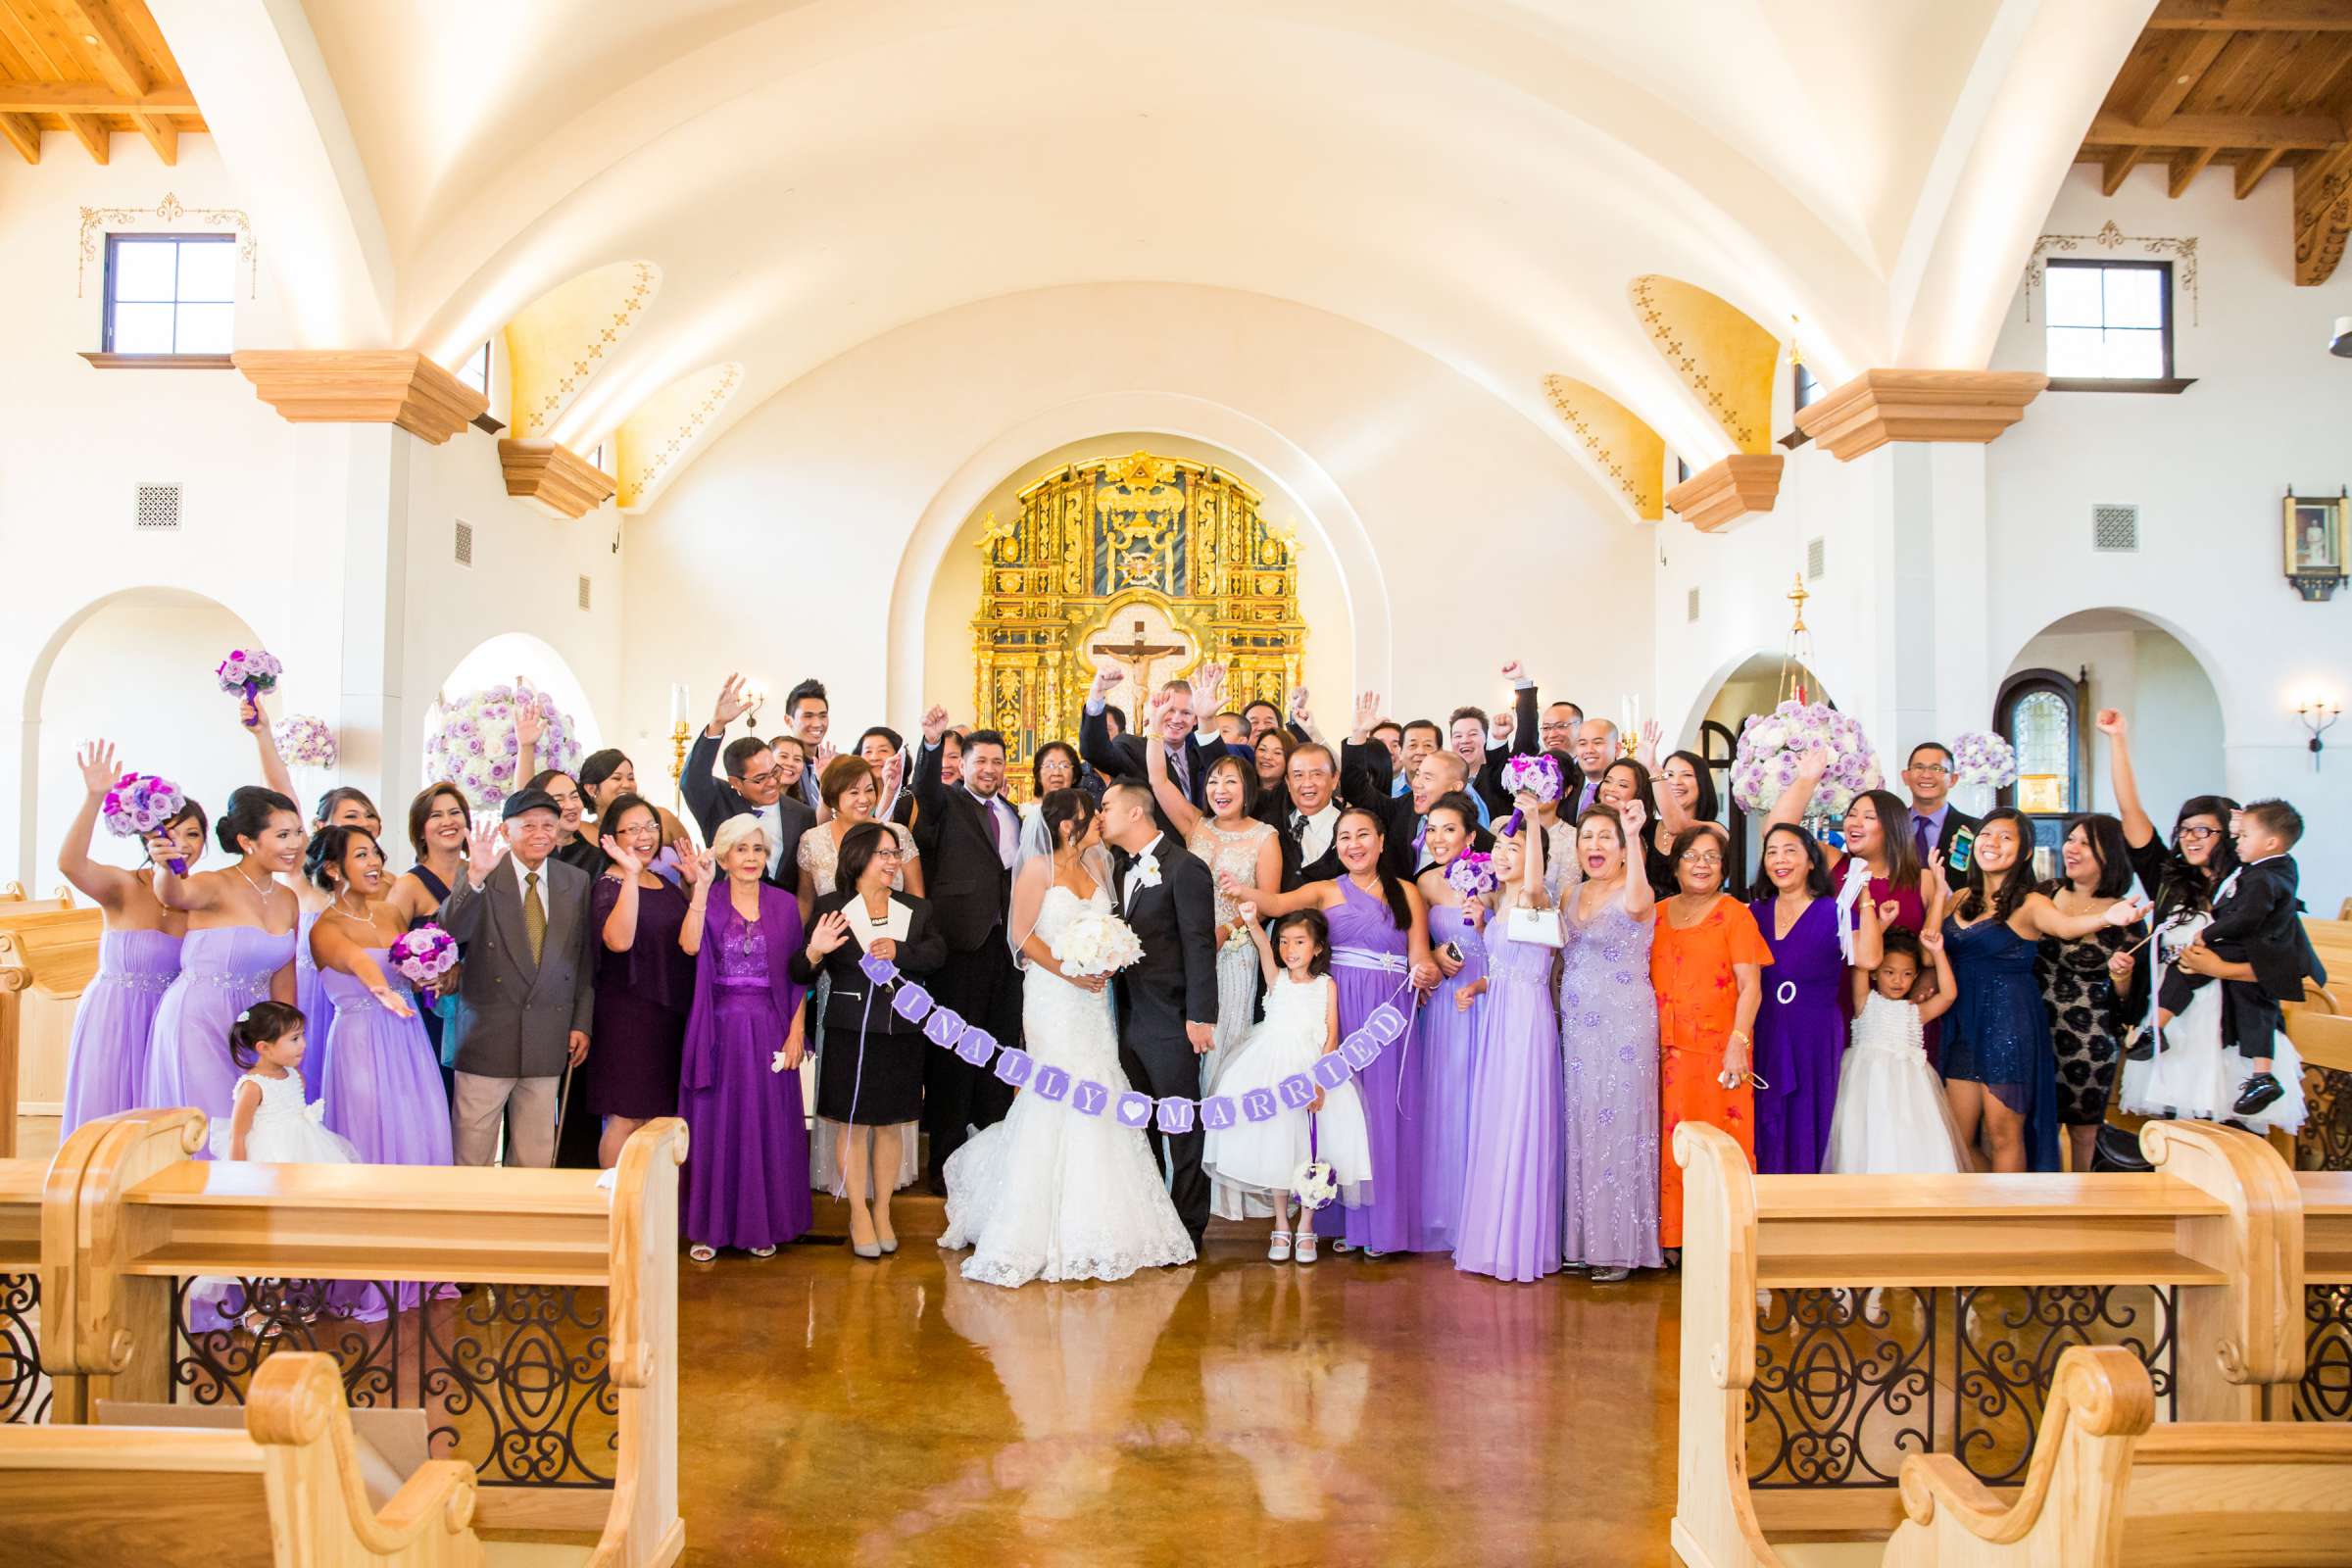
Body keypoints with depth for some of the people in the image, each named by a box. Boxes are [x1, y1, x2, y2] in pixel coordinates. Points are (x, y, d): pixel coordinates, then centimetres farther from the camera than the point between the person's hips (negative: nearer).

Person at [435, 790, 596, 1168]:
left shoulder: (577, 881, 6)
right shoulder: (480, 879, -5)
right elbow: (449, 930, -22)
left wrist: (582, 1023, 6)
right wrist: (475, 876, -36)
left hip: (549, 1037, 3)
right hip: (487, 1036, -3)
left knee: (536, 1157, 11)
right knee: (471, 1153, 6)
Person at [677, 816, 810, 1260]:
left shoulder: (784, 904, 5)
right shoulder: (709, 901, 1)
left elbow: (798, 975, 4)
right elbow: (690, 945, -21)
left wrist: (796, 1032, -4)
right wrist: (702, 886, -24)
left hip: (768, 1030, 1)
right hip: (718, 1030, -1)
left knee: (767, 1126, 6)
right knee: (713, 1125, 4)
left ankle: (762, 1225, 18)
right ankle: (708, 1227, 15)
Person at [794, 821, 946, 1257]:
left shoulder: (918, 910, 9)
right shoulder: (831, 907, -2)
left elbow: (938, 954, -7)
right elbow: (800, 975, -6)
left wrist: (899, 950, -23)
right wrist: (814, 952, -27)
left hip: (902, 1032, 3)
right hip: (850, 1032, -3)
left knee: (891, 1125, 10)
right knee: (853, 1126, 4)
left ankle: (882, 1210, 23)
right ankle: (859, 1215, 18)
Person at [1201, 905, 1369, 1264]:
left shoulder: (1326, 985, 2)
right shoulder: (1277, 979, 4)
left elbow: (1332, 1035, -3)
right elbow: (1264, 950, -18)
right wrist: (1252, 924, -39)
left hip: (1314, 1069, -1)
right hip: (1273, 1068, 1)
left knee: (1309, 1151, -1)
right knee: (1275, 1145, 2)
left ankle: (1305, 1227, 13)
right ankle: (1281, 1226, 15)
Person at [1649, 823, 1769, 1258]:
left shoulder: (1733, 913, 2)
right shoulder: (1657, 915, 14)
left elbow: (1750, 986, -4)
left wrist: (1738, 1043, -14)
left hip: (1718, 1051, -3)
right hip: (1668, 1051, 4)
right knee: (1671, 1147, 4)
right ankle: (1673, 1239, 12)